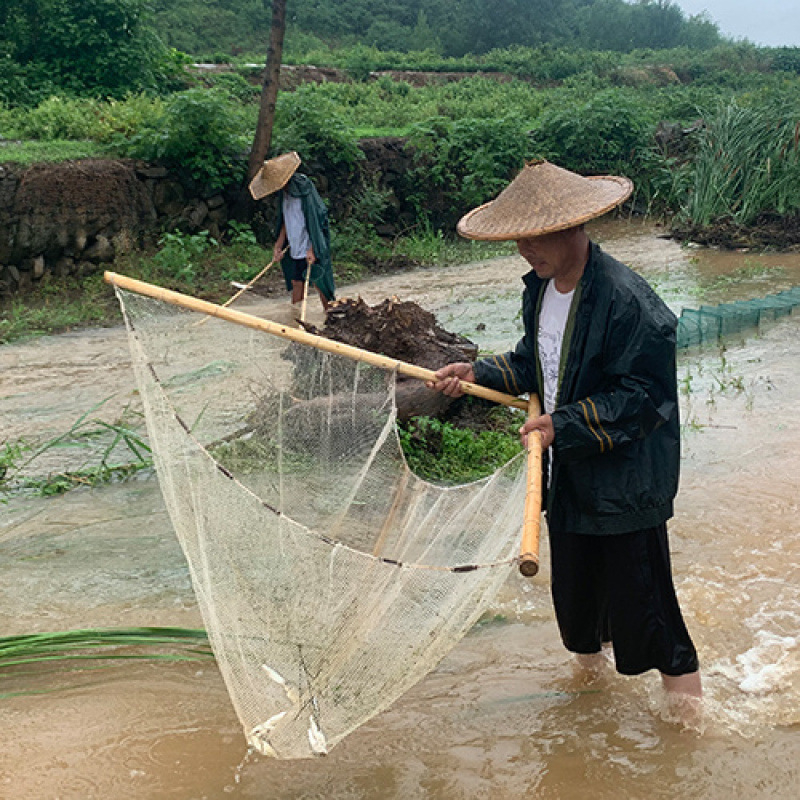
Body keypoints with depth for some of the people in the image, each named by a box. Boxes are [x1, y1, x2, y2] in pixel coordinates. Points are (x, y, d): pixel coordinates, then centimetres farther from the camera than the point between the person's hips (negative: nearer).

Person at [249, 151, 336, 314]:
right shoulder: (284, 192, 8)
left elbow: (317, 221, -17)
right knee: (296, 284, 11)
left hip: (310, 250, -7)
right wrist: (279, 245, 13)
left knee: (320, 284, -1)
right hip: (295, 250, 7)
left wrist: (312, 250, -20)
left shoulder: (304, 189, -17)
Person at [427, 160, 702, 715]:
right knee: (573, 582, 21)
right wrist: (479, 373, -1)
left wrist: (564, 425, -24)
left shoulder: (628, 302, -24)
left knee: (637, 591, 3)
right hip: (566, 472, 8)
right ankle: (589, 662, 46)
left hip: (626, 478, -8)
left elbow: (642, 395, -22)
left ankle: (685, 691, 27)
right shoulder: (540, 289, 3)